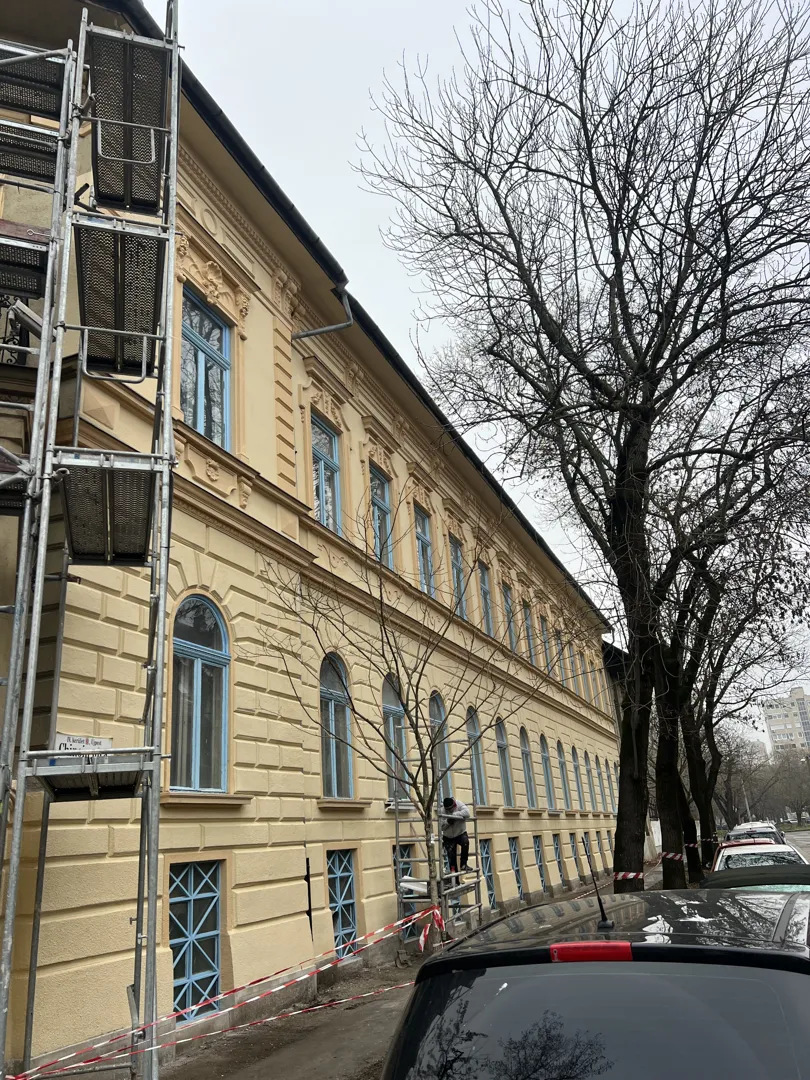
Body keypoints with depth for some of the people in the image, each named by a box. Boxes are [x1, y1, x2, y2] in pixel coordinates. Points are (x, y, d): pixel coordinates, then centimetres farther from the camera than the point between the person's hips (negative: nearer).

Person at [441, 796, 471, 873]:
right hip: (448, 837, 1)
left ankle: (463, 864, -15)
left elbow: (467, 812, -35)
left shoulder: (459, 804, -18)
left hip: (461, 833, -1)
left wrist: (454, 814, -39)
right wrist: (447, 822, -36)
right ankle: (454, 872, 14)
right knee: (451, 855, -3)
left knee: (465, 842, -30)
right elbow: (441, 826, -17)